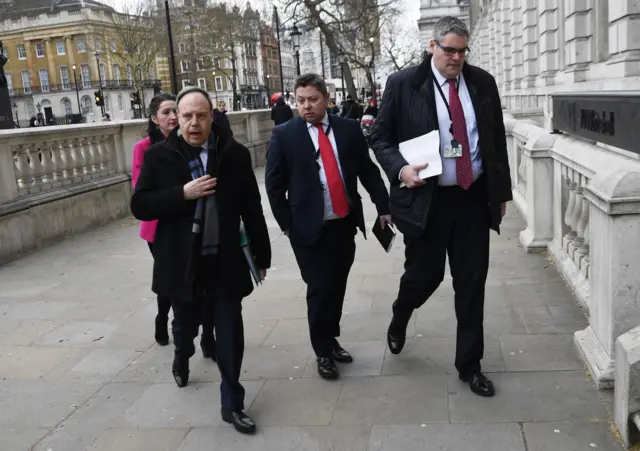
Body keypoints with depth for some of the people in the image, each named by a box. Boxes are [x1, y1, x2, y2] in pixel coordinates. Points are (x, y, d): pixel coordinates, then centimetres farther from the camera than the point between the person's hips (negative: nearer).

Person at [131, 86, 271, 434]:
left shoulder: (235, 154, -2)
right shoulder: (159, 155, -4)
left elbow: (252, 208, 2)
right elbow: (139, 206, -7)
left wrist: (262, 255, 5)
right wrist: (182, 193, -20)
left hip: (225, 262, 0)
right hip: (181, 262, 1)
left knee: (230, 334, 3)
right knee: (185, 324, 20)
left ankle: (232, 404, 18)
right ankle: (181, 357, 55)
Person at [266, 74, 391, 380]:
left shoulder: (349, 128, 4)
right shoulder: (284, 134, -4)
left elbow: (368, 170, 7)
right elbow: (274, 184, -2)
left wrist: (384, 207, 1)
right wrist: (287, 224, -4)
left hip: (344, 224, 3)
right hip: (309, 228, -3)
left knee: (337, 287, 14)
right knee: (320, 289, 1)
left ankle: (332, 339, 35)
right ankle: (323, 352, 20)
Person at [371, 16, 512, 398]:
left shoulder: (483, 83, 5)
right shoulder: (403, 84, -4)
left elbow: (497, 140, 11)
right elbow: (381, 138, 0)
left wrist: (502, 192, 10)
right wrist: (400, 168, -19)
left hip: (473, 198, 3)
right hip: (427, 198, -3)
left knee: (472, 284, 7)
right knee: (425, 274, 5)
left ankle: (470, 364, 23)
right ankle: (399, 319, 42)